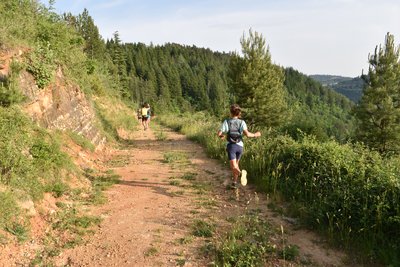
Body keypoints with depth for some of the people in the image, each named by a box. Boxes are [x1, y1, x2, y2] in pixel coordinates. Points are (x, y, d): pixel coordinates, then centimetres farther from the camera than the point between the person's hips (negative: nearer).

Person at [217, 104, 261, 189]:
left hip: (231, 146, -2)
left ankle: (241, 173, -40)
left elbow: (219, 134, -5)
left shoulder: (226, 121, -1)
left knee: (233, 167, -8)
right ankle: (234, 182, 25)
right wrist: (255, 135, 5)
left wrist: (222, 136, 18)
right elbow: (247, 134, -14)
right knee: (236, 163, 22)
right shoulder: (242, 122, 0)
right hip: (240, 146, 3)